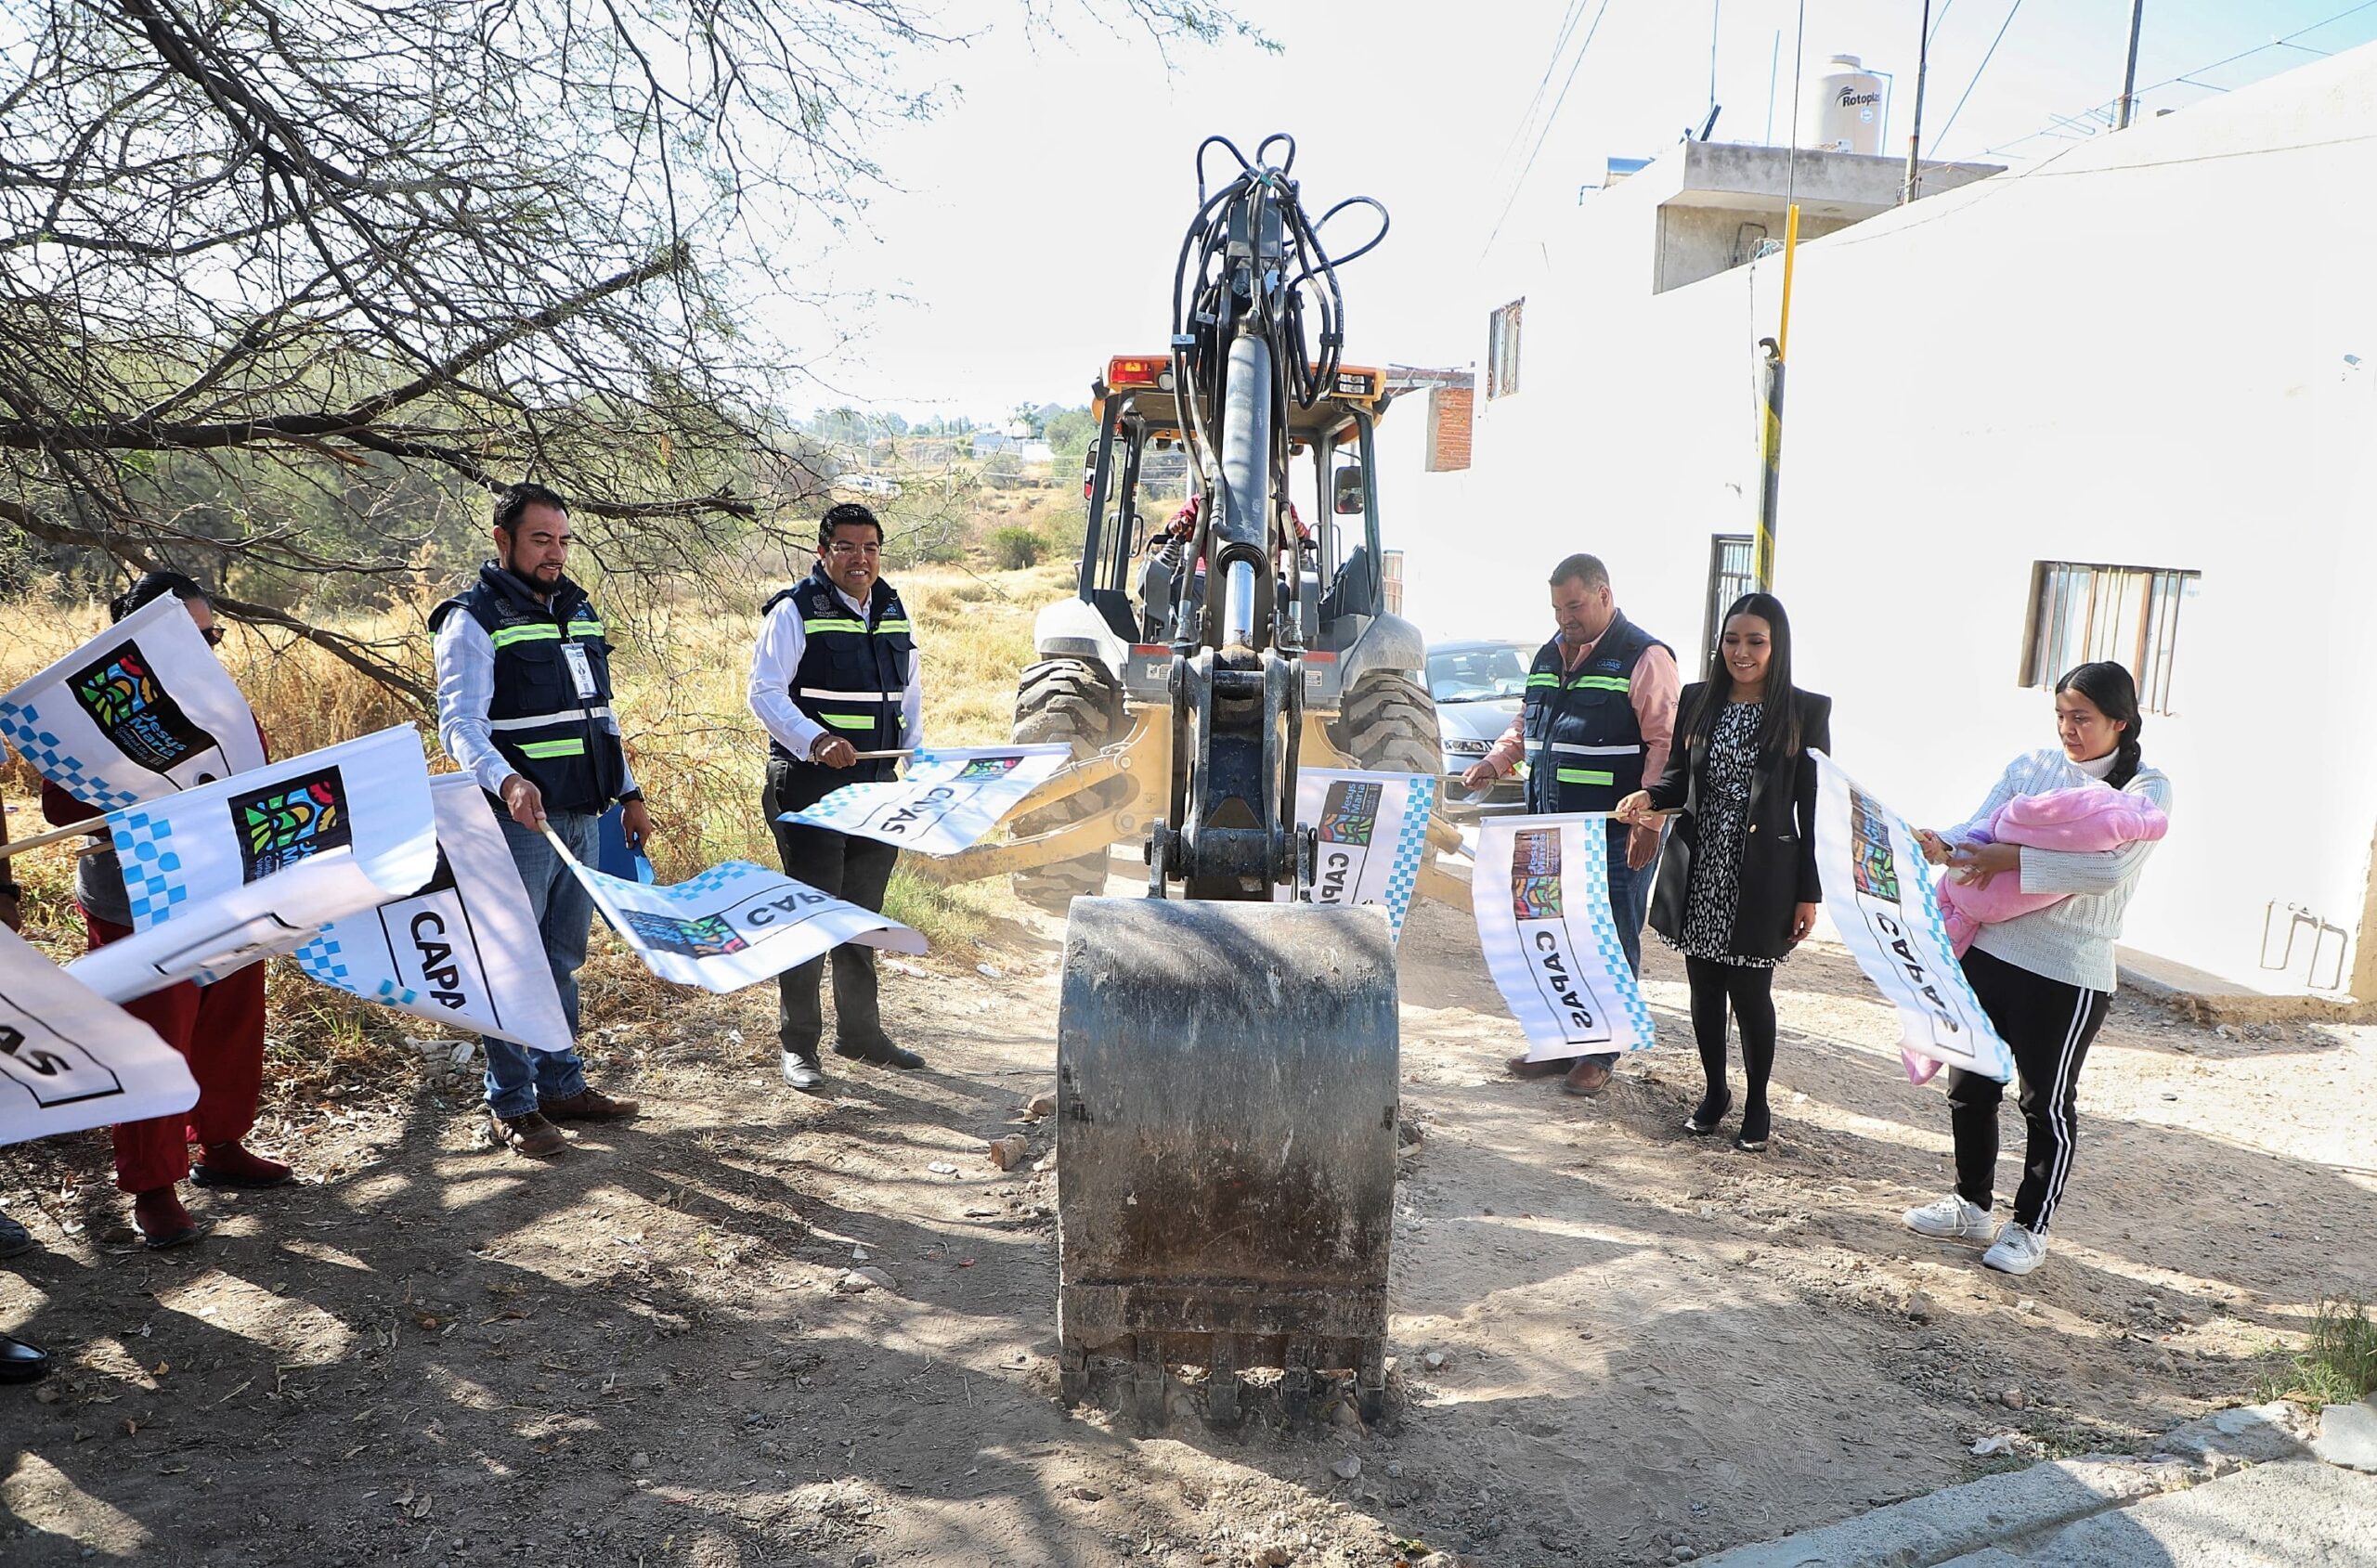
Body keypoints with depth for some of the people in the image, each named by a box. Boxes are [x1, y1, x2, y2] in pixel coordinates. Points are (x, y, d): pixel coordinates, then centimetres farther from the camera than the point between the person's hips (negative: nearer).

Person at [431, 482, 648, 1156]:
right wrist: (505, 780, -36)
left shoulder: (577, 610, 15)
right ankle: (511, 1106, 9)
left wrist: (628, 793, 19)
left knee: (564, 957, 14)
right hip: (520, 819, -7)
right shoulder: (474, 619, -8)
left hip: (582, 817, 7)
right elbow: (460, 723, -18)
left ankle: (561, 1085, 25)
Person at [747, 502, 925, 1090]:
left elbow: (910, 694, 20)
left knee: (864, 912, 14)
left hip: (877, 783, 6)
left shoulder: (894, 612, 12)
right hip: (810, 783, -6)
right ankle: (798, 1043, 7)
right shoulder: (795, 611, -7)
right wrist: (816, 741, -27)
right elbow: (764, 693, -13)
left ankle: (860, 1032, 26)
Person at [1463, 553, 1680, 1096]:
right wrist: (1494, 762, 6)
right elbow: (1526, 725, 25)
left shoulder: (1645, 658, -7)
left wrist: (1649, 819, -18)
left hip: (1617, 834, -7)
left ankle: (1600, 1053, 12)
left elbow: (1666, 744, -12)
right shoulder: (1549, 657, 15)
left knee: (1612, 942, 2)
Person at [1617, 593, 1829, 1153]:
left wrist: (1809, 892, -5)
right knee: (1704, 989, 12)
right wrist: (1648, 796, -10)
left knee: (1751, 994, 2)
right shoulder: (1697, 700, 6)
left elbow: (1813, 807, -4)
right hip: (1698, 874, 4)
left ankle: (1756, 1104, 23)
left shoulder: (1806, 711, -4)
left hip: (1760, 879, -3)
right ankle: (1715, 1092, 31)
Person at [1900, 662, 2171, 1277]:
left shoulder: (2146, 791, -5)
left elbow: (2109, 869, -21)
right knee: (1970, 1086, 13)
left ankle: (2031, 1227, 24)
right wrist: (1939, 846, -26)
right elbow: (1977, 829, -4)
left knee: (2048, 1103, 7)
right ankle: (1970, 1205, 31)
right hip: (1990, 949, 5)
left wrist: (2015, 859, -26)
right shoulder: (2029, 767, 7)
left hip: (2068, 972, -5)